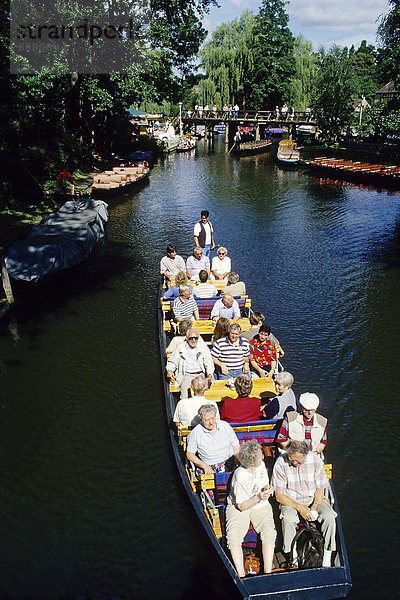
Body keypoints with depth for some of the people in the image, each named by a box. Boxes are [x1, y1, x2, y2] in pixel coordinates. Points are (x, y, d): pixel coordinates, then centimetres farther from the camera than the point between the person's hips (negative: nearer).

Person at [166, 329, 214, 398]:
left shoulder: (203, 347, 10)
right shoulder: (180, 348, 9)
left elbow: (209, 363, 5)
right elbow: (172, 361, 16)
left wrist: (210, 374, -12)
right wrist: (169, 370, -4)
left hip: (200, 374, 1)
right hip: (186, 375, 0)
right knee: (184, 389, -27)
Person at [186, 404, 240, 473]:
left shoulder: (225, 426, 4)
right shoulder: (195, 433, -2)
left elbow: (236, 447, 11)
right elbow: (189, 454, 4)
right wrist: (205, 466, -8)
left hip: (229, 464, 1)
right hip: (210, 467, -1)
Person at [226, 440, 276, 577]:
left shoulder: (261, 465, -7)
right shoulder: (240, 478, -26)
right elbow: (241, 506, -18)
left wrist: (267, 489, -13)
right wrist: (258, 497, -32)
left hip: (260, 505, 4)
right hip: (238, 508, -4)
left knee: (269, 532, -23)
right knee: (233, 536, -28)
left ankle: (267, 572, -17)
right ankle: (241, 574, -20)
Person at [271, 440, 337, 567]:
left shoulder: (315, 460, -12)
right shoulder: (281, 463, -17)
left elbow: (320, 489, 0)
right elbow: (279, 496, -12)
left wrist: (314, 507, -17)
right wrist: (299, 508, -23)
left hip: (313, 499, 2)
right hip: (290, 501, -2)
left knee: (329, 516, -26)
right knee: (288, 519, -34)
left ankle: (326, 559, -10)